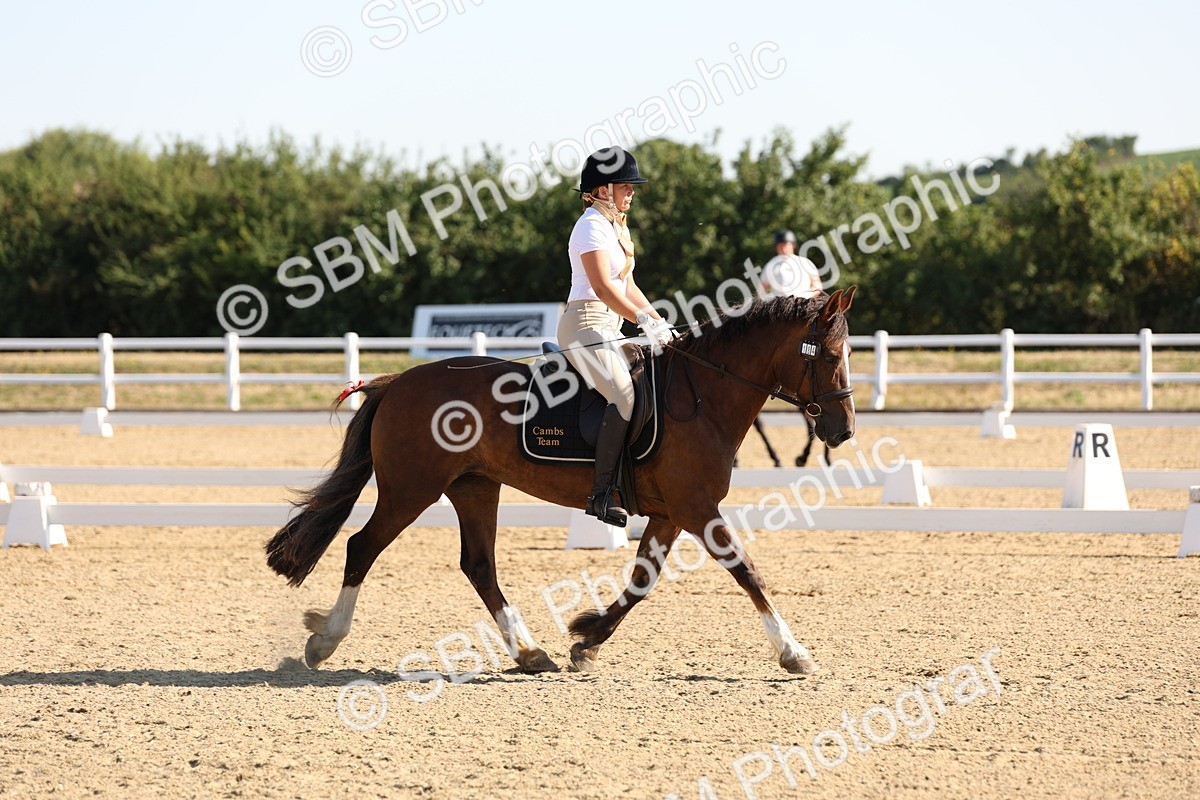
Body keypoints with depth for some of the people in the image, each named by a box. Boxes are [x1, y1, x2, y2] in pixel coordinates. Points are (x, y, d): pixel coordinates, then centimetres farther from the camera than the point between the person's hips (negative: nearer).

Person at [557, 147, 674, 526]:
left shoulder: (616, 226, 20)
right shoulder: (592, 225, -10)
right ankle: (602, 493, -31)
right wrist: (644, 320, -23)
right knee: (625, 395, -25)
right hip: (587, 324, -10)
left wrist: (659, 322, 12)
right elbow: (602, 286, -20)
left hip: (607, 329, 10)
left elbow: (626, 286, 22)